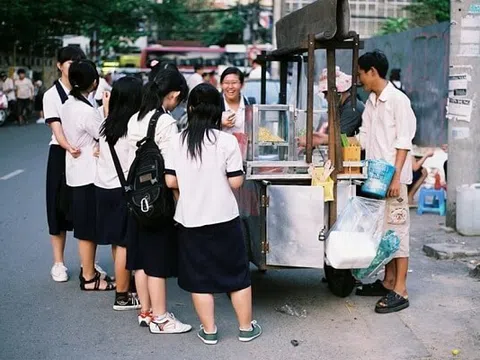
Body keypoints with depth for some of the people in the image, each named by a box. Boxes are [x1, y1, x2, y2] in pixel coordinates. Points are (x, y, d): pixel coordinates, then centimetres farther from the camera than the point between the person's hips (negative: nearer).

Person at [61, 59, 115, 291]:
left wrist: (94, 147, 4)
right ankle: (89, 278, 11)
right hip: (88, 174, -9)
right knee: (88, 228, 1)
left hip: (77, 171, 9)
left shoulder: (68, 105, 6)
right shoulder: (87, 111, -22)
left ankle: (87, 269, 28)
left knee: (87, 227, 18)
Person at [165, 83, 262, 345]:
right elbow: (235, 182, -11)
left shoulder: (178, 141, -3)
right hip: (223, 217, -2)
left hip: (190, 219, 2)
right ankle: (246, 328, 22)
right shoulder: (227, 141, -11)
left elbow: (170, 181, 0)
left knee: (199, 276, 12)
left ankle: (209, 331, 18)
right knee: (237, 273, 12)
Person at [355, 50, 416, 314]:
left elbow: (404, 142, -14)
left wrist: (396, 177, -19)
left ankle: (400, 291, -1)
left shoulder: (398, 100, -11)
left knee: (397, 229, -4)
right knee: (382, 229, 13)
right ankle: (389, 282, 23)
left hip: (392, 178, -8)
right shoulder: (371, 102, 13)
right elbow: (364, 138, 16)